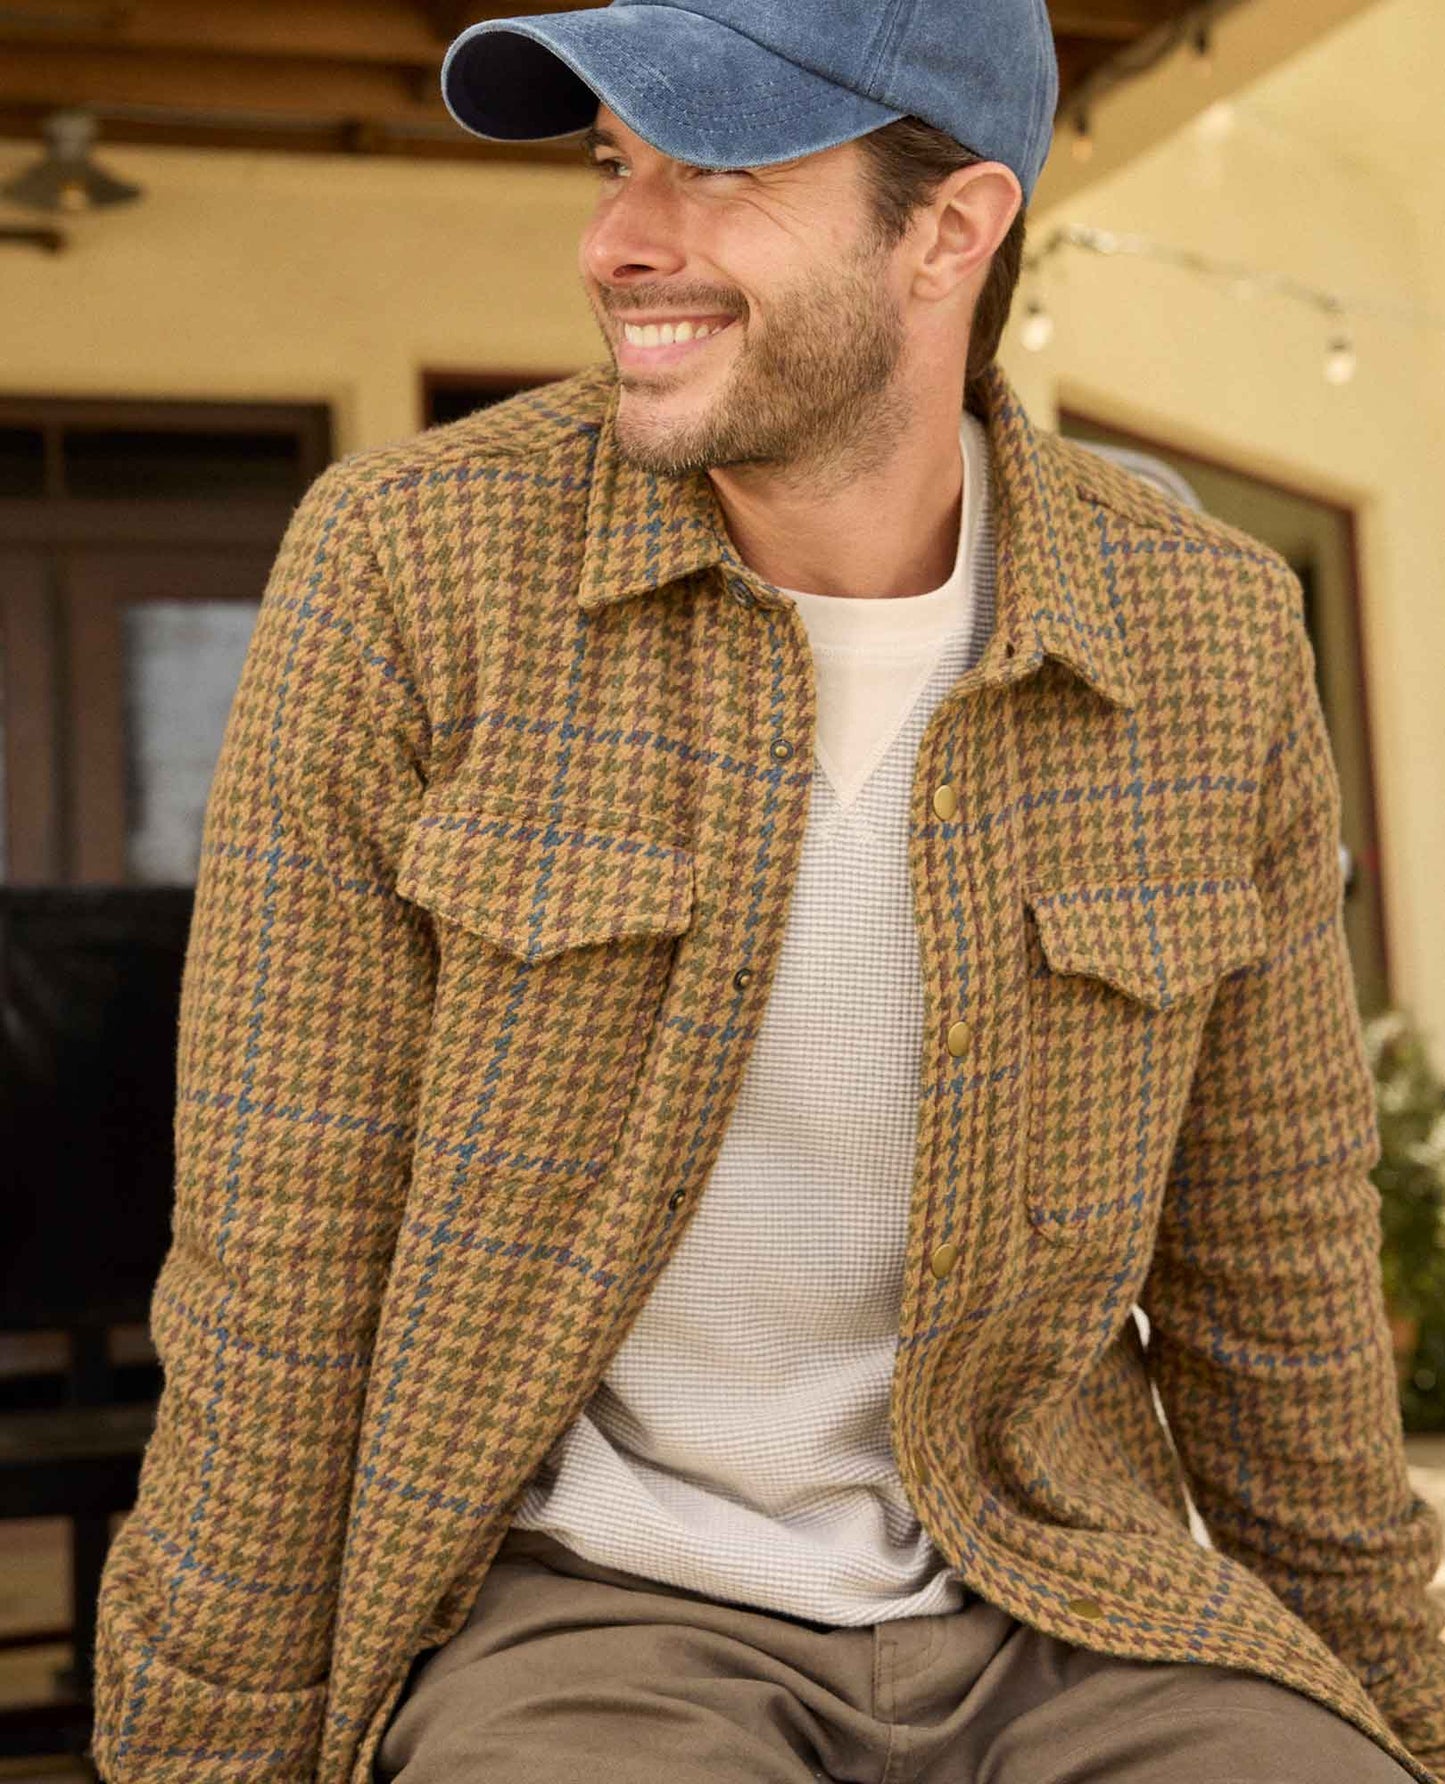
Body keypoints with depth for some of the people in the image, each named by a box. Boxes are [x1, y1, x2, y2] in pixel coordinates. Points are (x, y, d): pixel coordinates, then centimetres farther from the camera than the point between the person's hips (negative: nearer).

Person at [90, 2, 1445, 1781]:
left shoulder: (1210, 637, -5)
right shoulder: (400, 567, -13)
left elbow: (1273, 1257, 5)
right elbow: (281, 1256, -10)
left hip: (1044, 1624, 3)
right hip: (578, 1631, -2)